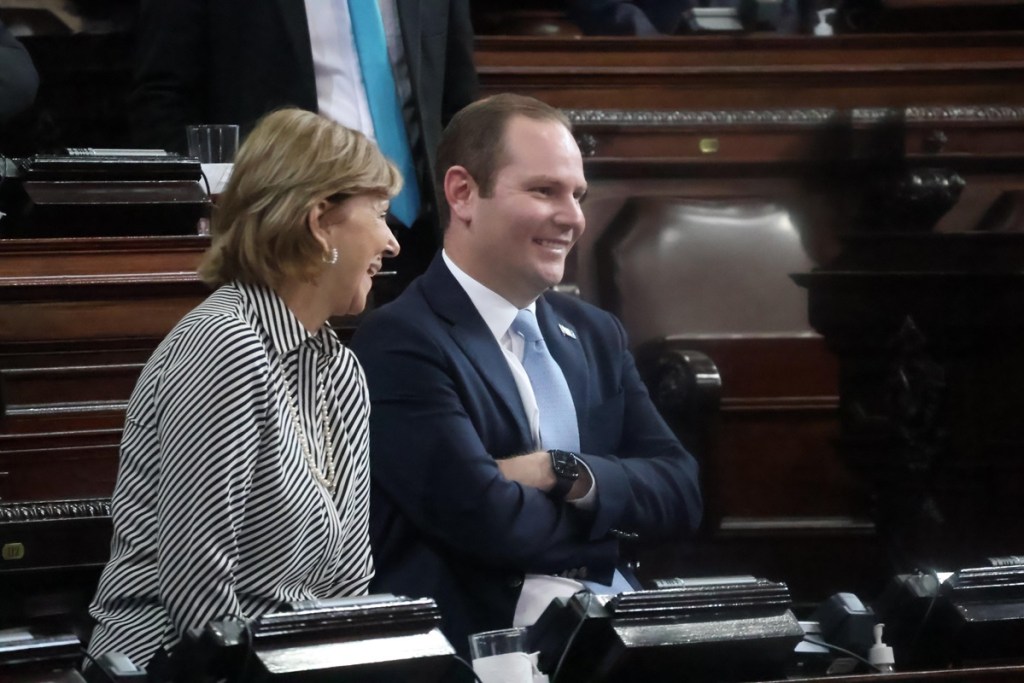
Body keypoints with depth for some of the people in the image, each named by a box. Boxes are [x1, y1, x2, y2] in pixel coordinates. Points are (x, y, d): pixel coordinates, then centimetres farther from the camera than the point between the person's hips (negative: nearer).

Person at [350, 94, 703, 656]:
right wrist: (607, 512, 0)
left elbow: (681, 493, 9)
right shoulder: (398, 342, -7)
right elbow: (482, 516, -18)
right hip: (478, 641, -6)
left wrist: (566, 474, -9)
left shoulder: (596, 335, 17)